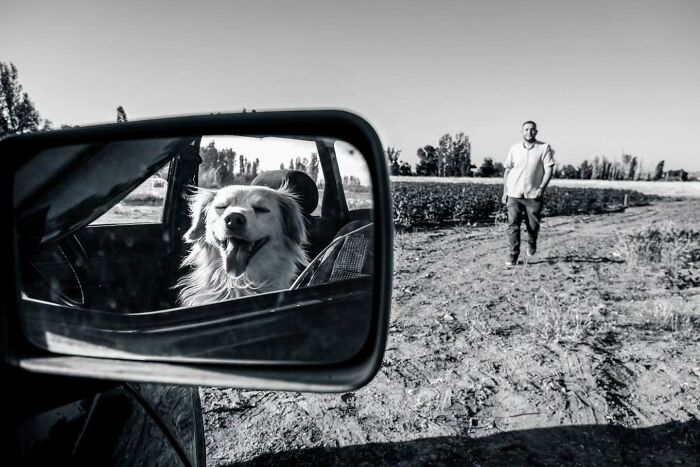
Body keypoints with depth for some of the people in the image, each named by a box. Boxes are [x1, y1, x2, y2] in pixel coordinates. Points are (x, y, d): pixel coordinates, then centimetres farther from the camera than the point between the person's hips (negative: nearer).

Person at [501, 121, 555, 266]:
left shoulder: (544, 148, 0)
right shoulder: (514, 148, 7)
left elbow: (548, 170, -3)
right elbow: (507, 170, 11)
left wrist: (542, 188, -15)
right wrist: (505, 191, 6)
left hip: (534, 194, -1)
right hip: (514, 194, 1)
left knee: (533, 225, 7)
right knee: (513, 225, -6)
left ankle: (532, 243, 39)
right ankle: (513, 255, 1)